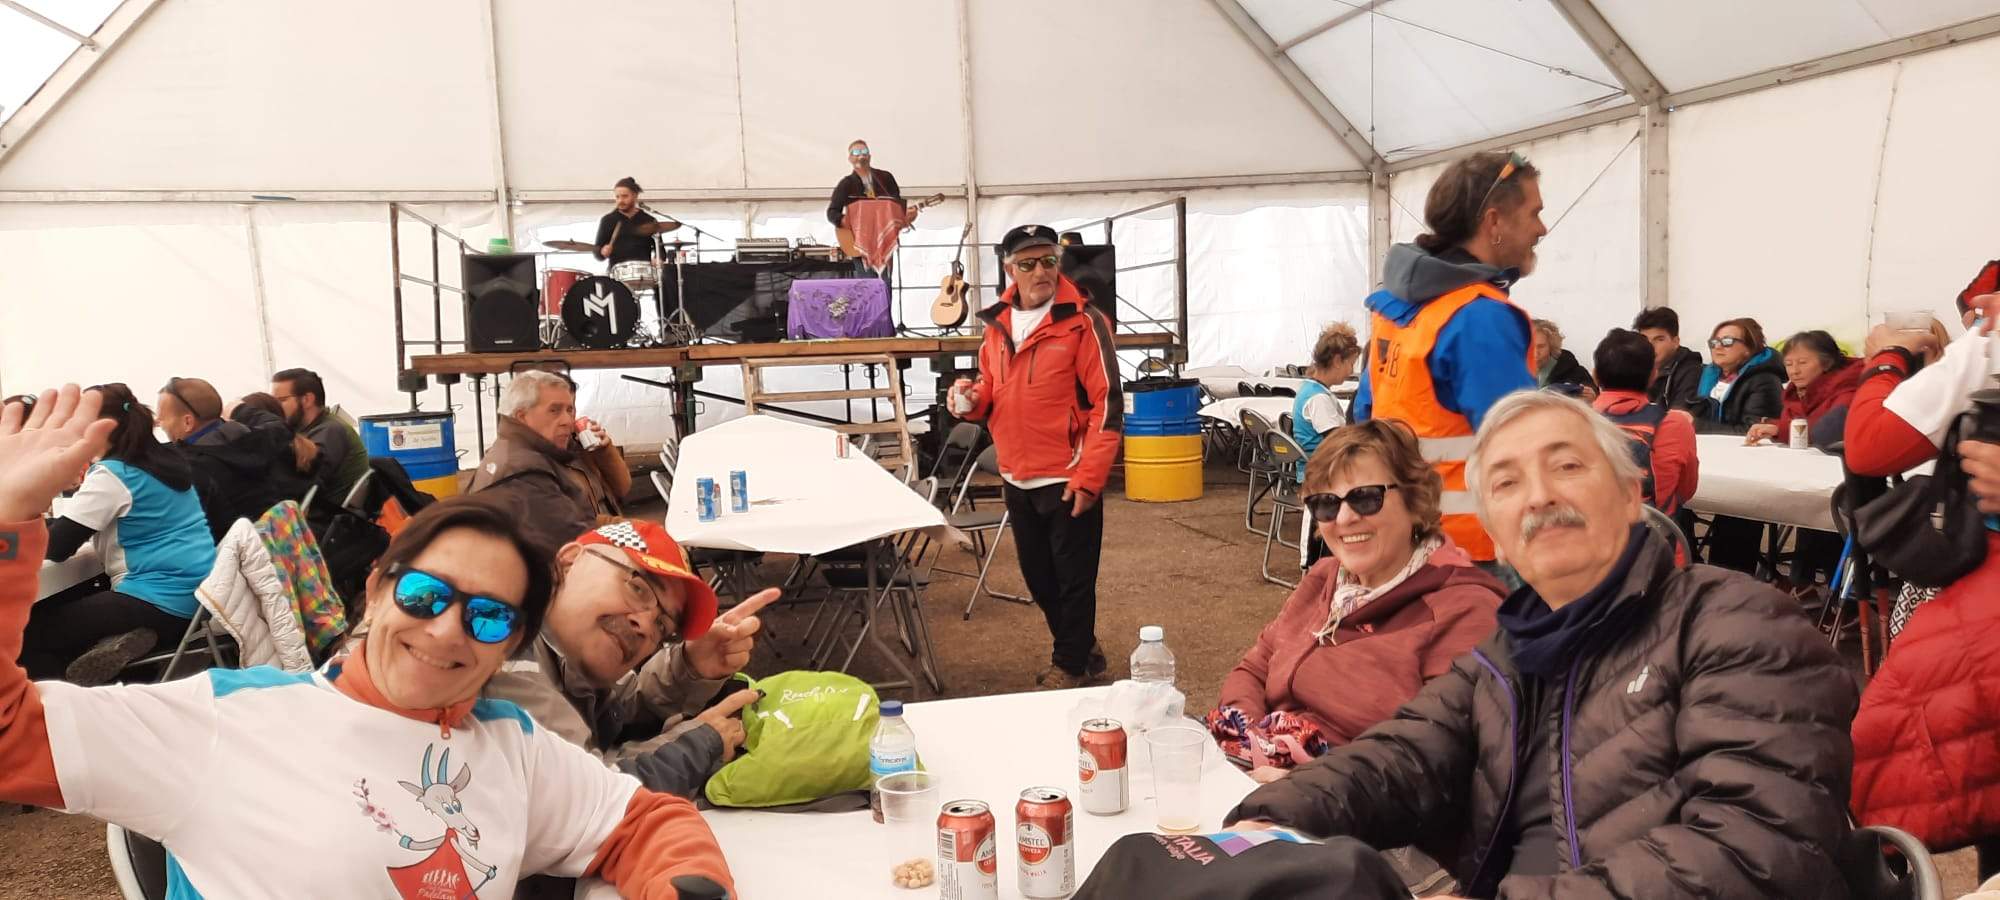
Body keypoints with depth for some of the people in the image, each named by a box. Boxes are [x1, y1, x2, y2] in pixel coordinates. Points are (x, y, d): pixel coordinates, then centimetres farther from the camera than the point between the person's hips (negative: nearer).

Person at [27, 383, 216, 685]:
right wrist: (83, 484, 16)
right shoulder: (164, 458, 12)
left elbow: (57, 547, -12)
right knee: (61, 603, 23)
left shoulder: (111, 474, -13)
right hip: (195, 594, 9)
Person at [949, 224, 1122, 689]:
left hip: (1068, 480, -7)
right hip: (1017, 479, 7)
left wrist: (1088, 477, -18)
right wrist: (971, 399, -4)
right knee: (1038, 576, 17)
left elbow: (1107, 404, -13)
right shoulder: (997, 324, 8)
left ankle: (1070, 667, 21)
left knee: (1073, 579, 4)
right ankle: (1082, 650, 36)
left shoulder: (1082, 322, -11)